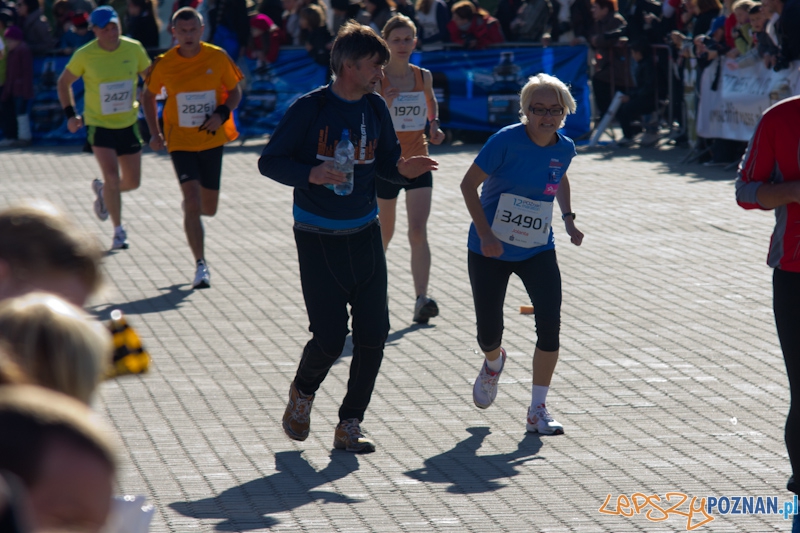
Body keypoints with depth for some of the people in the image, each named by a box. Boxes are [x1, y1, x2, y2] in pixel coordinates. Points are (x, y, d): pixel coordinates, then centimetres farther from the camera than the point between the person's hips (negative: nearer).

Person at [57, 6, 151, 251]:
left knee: (133, 182, 8)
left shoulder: (134, 48, -6)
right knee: (112, 176, -17)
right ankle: (118, 231, -3)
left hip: (128, 124, 3)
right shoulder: (84, 55, -12)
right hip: (99, 125, -3)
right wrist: (70, 114, -5)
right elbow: (64, 83, 3)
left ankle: (103, 190, 41)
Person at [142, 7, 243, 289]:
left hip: (212, 140, 2)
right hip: (180, 141, -2)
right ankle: (200, 265, -10)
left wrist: (222, 113, -15)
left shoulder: (218, 57, -6)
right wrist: (156, 133, 1)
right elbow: (148, 96, 10)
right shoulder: (164, 64, -7)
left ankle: (188, 207, 48)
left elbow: (234, 91, 5)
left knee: (208, 208, 11)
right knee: (193, 203, -16)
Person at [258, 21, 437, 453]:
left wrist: (402, 169, -9)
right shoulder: (310, 108, -11)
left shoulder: (375, 109, 5)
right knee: (330, 338, -7)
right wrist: (312, 174, -26)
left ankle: (349, 426, 9)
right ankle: (302, 393, 25)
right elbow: (270, 162, -9)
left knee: (373, 333, -2)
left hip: (365, 236, 5)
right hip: (318, 240, -5)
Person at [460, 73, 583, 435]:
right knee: (489, 333, 3)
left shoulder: (564, 148, -3)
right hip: (490, 251, -3)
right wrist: (485, 234, -23)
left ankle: (537, 410, 1)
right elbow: (469, 184, -15)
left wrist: (568, 219, 6)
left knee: (550, 323, -14)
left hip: (537, 251, 3)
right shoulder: (506, 141, -19)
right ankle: (494, 362, 44)